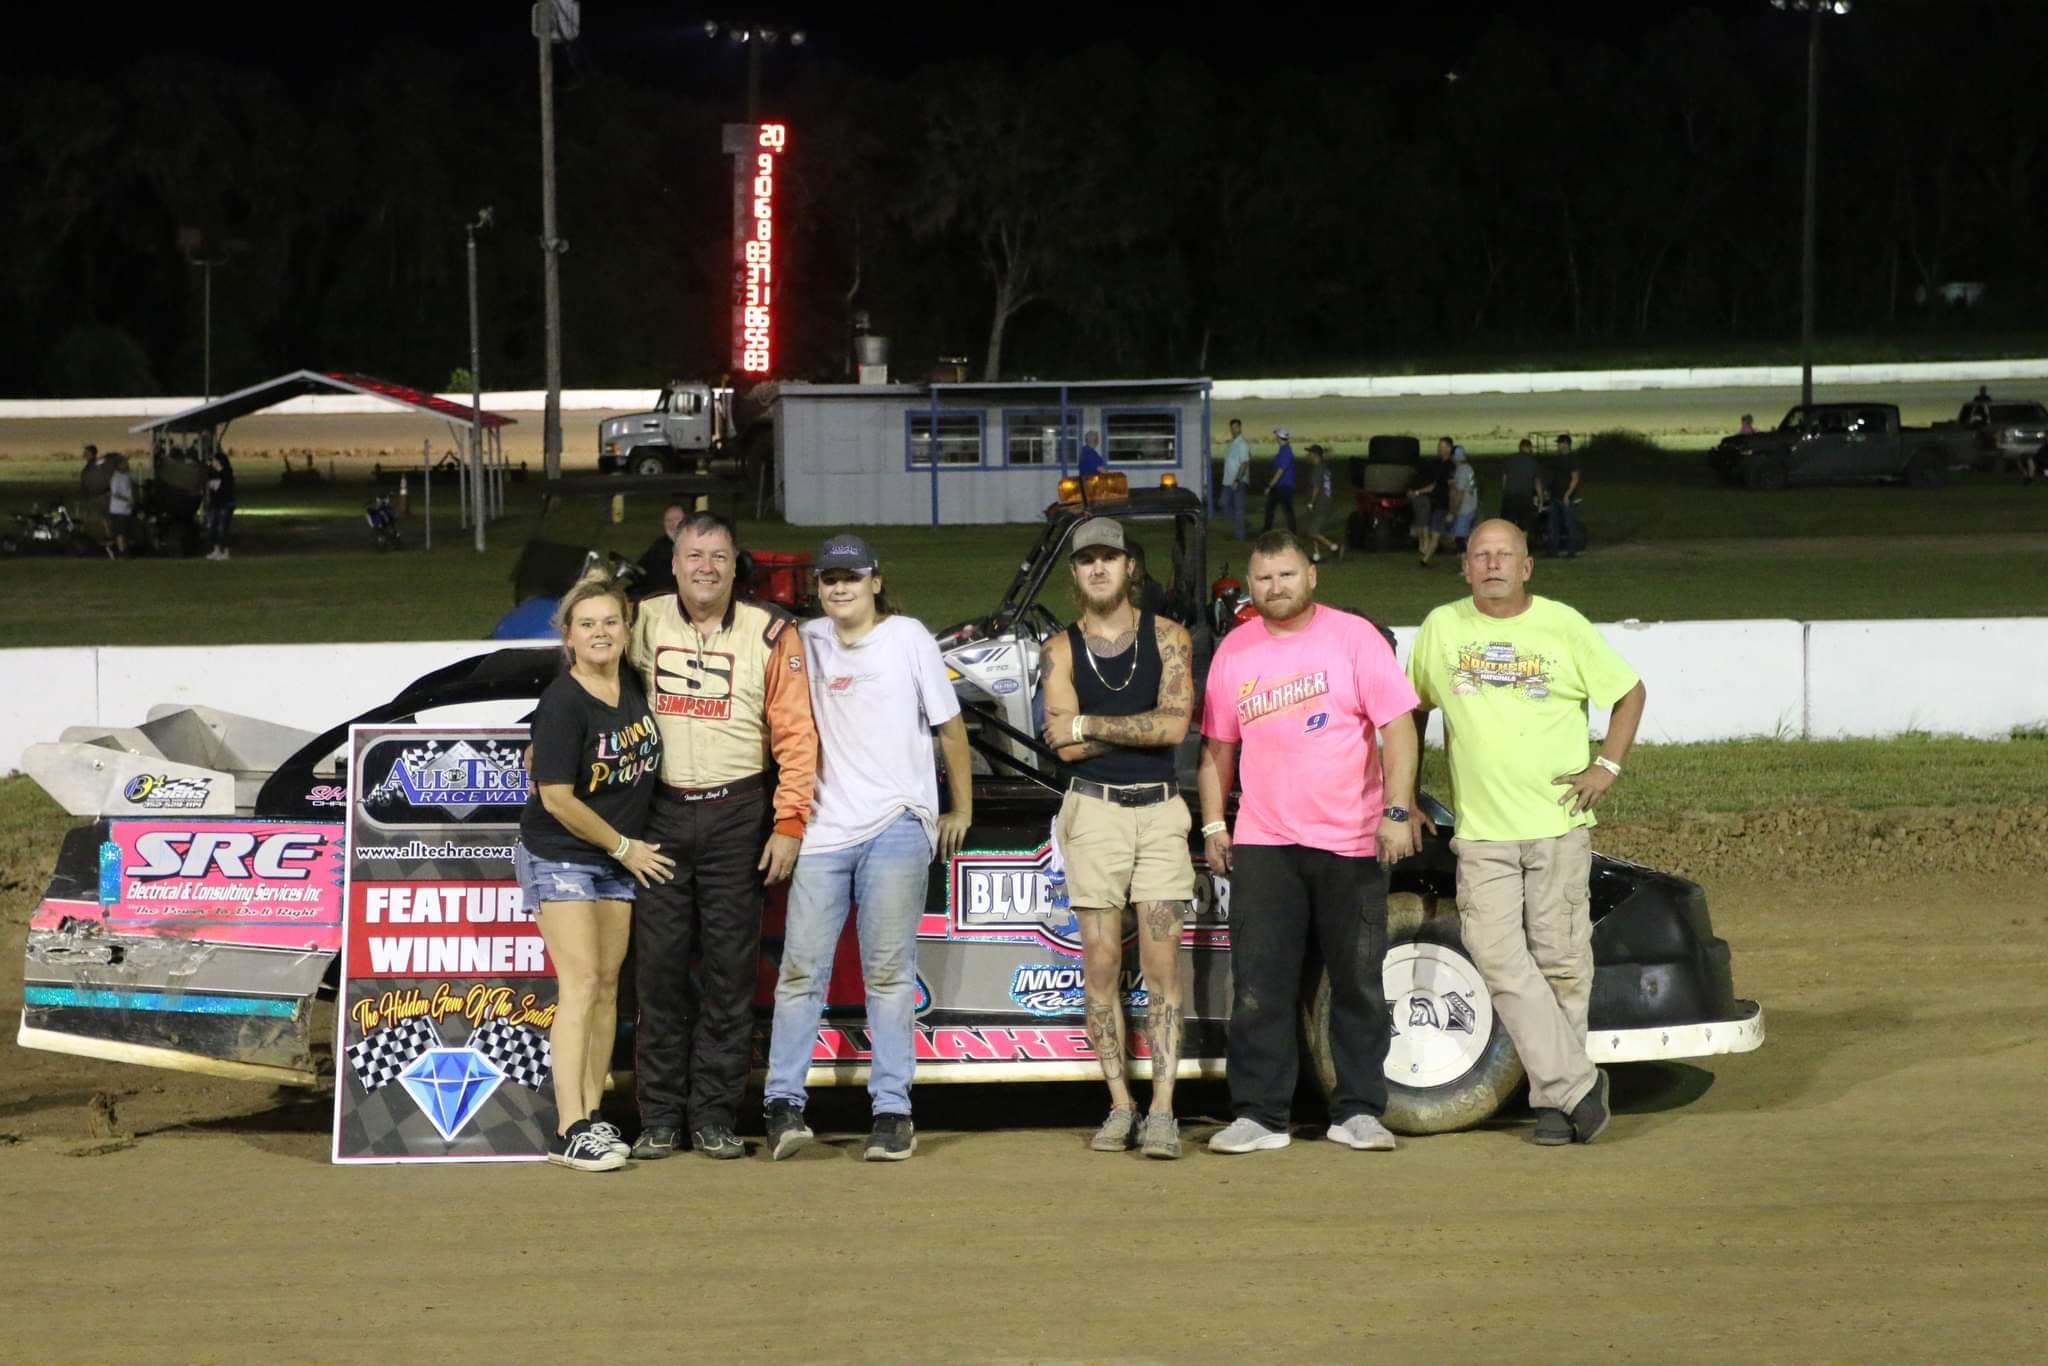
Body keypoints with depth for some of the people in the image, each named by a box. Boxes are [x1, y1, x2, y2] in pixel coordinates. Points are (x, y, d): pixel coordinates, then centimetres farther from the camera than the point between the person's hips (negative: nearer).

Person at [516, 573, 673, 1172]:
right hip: (558, 857, -7)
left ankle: (592, 1115, 13)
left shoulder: (635, 686, 1)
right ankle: (570, 1131, -13)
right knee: (580, 985, -12)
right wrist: (624, 846, -10)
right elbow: (557, 797, -19)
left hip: (620, 859, 7)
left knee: (608, 984, 7)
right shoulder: (563, 703, -19)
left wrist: (631, 847, 13)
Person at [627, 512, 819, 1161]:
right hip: (659, 814, 1)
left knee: (730, 967, 0)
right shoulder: (644, 623, 7)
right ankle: (659, 1117, 6)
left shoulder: (770, 634, 1)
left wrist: (789, 822, -7)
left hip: (737, 815, -1)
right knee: (659, 963, 1)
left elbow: (796, 735, -1)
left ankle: (714, 1117, 6)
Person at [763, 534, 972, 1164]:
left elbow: (949, 726, 9)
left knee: (889, 972, -3)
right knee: (801, 968, -4)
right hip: (822, 829, 3)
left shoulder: (908, 638, 5)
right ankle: (783, 1102, -3)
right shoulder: (807, 642, 13)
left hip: (895, 827, -2)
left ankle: (892, 1110, -1)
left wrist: (961, 811, 11)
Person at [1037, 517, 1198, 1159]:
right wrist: (1140, 726, -8)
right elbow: (1067, 747, -8)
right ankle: (1120, 1106, 7)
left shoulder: (1167, 637, 4)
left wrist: (1091, 724, -10)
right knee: (1101, 966, 1)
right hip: (1093, 811, 1)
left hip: (1160, 810, 0)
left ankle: (1162, 1111, -7)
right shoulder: (1060, 650, 4)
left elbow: (1175, 724, -11)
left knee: (1162, 963, -5)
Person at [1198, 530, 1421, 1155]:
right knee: (1259, 987, 0)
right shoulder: (1234, 651, 9)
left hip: (1351, 843, -2)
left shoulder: (1354, 637, -1)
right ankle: (1258, 1116, 5)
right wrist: (1213, 826, 10)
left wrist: (1397, 811, -13)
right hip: (1262, 845, 2)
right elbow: (1218, 746, 16)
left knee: (1358, 985, 4)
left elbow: (1398, 728, -5)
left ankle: (1358, 1111, 13)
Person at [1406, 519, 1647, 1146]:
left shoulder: (1563, 626, 2)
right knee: (1499, 959, -12)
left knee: (1562, 961, 0)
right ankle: (1576, 1084, -9)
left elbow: (1629, 691, 10)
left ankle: (1554, 1098, 10)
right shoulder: (1442, 628, 6)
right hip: (1480, 831, 1)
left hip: (1559, 824, -1)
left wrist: (1608, 766, -1)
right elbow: (1411, 710, 18)